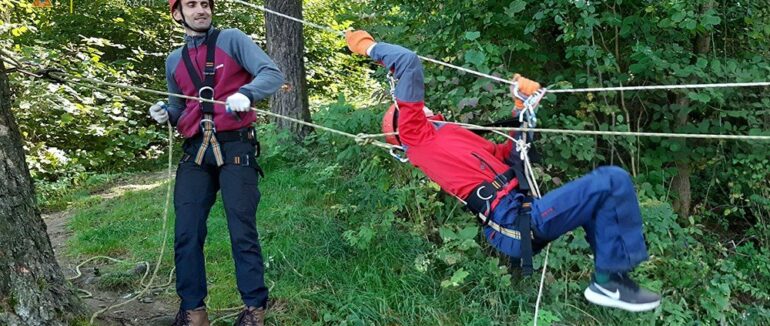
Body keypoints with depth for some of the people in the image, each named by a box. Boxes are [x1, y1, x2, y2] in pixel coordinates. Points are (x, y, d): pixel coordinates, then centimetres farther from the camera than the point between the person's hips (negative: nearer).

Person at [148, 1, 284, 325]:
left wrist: (245, 94, -28)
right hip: (195, 151, 5)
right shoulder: (174, 60, 16)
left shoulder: (232, 40, 2)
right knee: (186, 231, 1)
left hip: (235, 146, -4)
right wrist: (166, 114, 2)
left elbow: (273, 74, -9)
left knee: (242, 229, -2)